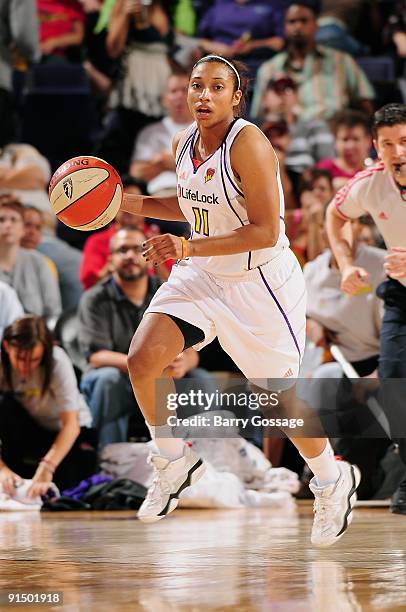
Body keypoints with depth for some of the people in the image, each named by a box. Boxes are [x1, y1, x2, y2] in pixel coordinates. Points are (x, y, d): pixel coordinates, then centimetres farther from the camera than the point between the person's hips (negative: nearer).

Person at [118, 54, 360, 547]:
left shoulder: (248, 144, -23)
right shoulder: (183, 143, 1)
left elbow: (266, 231, -26)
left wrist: (189, 248, -31)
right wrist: (131, 203, 5)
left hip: (260, 282, -6)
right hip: (201, 275, 6)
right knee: (142, 361, -13)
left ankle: (333, 482, 30)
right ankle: (175, 463, 10)